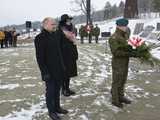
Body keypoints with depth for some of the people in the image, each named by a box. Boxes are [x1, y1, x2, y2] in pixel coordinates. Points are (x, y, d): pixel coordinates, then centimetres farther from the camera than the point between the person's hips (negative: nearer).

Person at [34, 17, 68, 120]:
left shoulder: (56, 35, 7)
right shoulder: (40, 38, -15)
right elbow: (40, 57, -17)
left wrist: (63, 65, 14)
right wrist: (45, 72, -20)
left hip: (59, 69, 7)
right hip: (49, 71, -7)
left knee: (57, 90, 18)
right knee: (50, 91, 6)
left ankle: (57, 107, 34)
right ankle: (51, 111, 22)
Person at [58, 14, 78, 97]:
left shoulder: (70, 30, 13)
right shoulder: (60, 32, -13)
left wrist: (75, 54, 16)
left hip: (71, 56, 8)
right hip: (64, 56, -8)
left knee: (69, 72, 14)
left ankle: (67, 88, 25)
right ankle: (64, 89, 14)